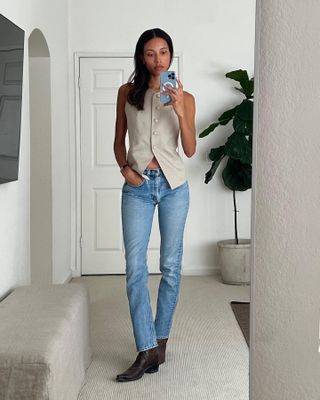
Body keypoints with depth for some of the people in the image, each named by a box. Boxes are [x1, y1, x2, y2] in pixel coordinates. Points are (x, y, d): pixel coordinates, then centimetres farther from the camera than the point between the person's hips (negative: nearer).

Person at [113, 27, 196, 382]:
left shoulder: (184, 97, 4)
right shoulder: (127, 92, 6)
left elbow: (190, 149, -4)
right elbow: (119, 139, 12)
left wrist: (180, 110, -16)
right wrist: (124, 168, -5)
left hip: (173, 184, 0)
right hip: (137, 185, 0)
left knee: (170, 266, 5)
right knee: (135, 267, -7)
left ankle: (160, 339, 19)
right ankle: (147, 350, -3)